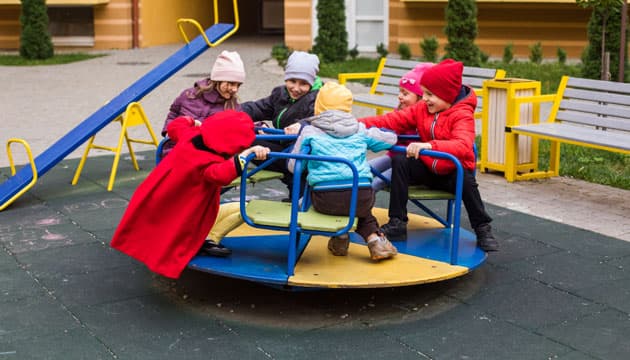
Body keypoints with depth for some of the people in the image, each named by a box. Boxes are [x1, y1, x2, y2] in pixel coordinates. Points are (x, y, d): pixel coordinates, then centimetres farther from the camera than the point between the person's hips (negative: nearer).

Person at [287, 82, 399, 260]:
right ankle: (374, 237, 13)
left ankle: (340, 234, 18)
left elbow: (293, 166, 10)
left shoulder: (309, 131, 9)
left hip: (325, 199, -2)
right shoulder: (360, 130, 16)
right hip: (361, 198, 2)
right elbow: (391, 138, 27)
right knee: (362, 209, 36)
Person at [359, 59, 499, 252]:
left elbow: (463, 146, -38)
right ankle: (397, 223, -15)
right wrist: (358, 124, -21)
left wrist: (429, 145, -54)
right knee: (400, 161, -19)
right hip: (428, 169, 5)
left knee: (466, 179, -36)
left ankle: (483, 230, -14)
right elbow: (392, 120, -7)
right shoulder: (421, 108, 1)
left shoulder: (463, 115, -19)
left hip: (454, 171, -5)